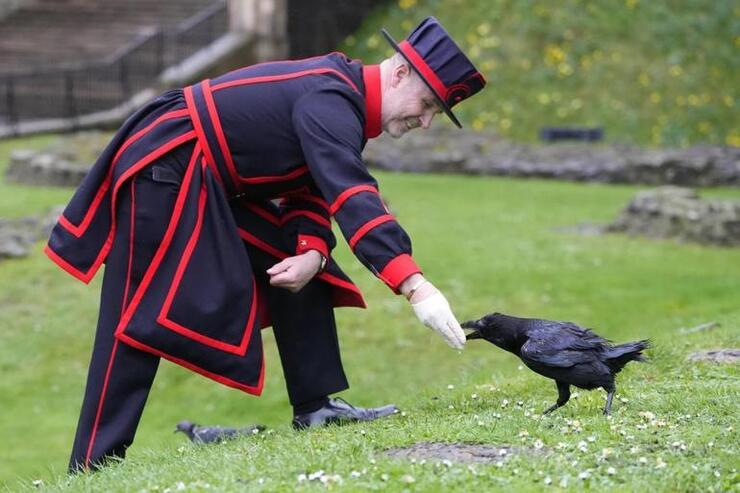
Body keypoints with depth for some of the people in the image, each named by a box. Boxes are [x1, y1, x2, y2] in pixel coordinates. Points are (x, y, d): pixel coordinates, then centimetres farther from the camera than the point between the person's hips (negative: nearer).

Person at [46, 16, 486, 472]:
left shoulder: (339, 96, 8)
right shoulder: (329, 101, -24)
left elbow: (312, 191, 10)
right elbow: (352, 198, -36)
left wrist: (312, 253, -11)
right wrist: (415, 287, -43)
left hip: (213, 185, 11)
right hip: (162, 172, -11)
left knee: (298, 271, 5)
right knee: (142, 321, -12)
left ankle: (316, 406, 6)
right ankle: (93, 466, -10)